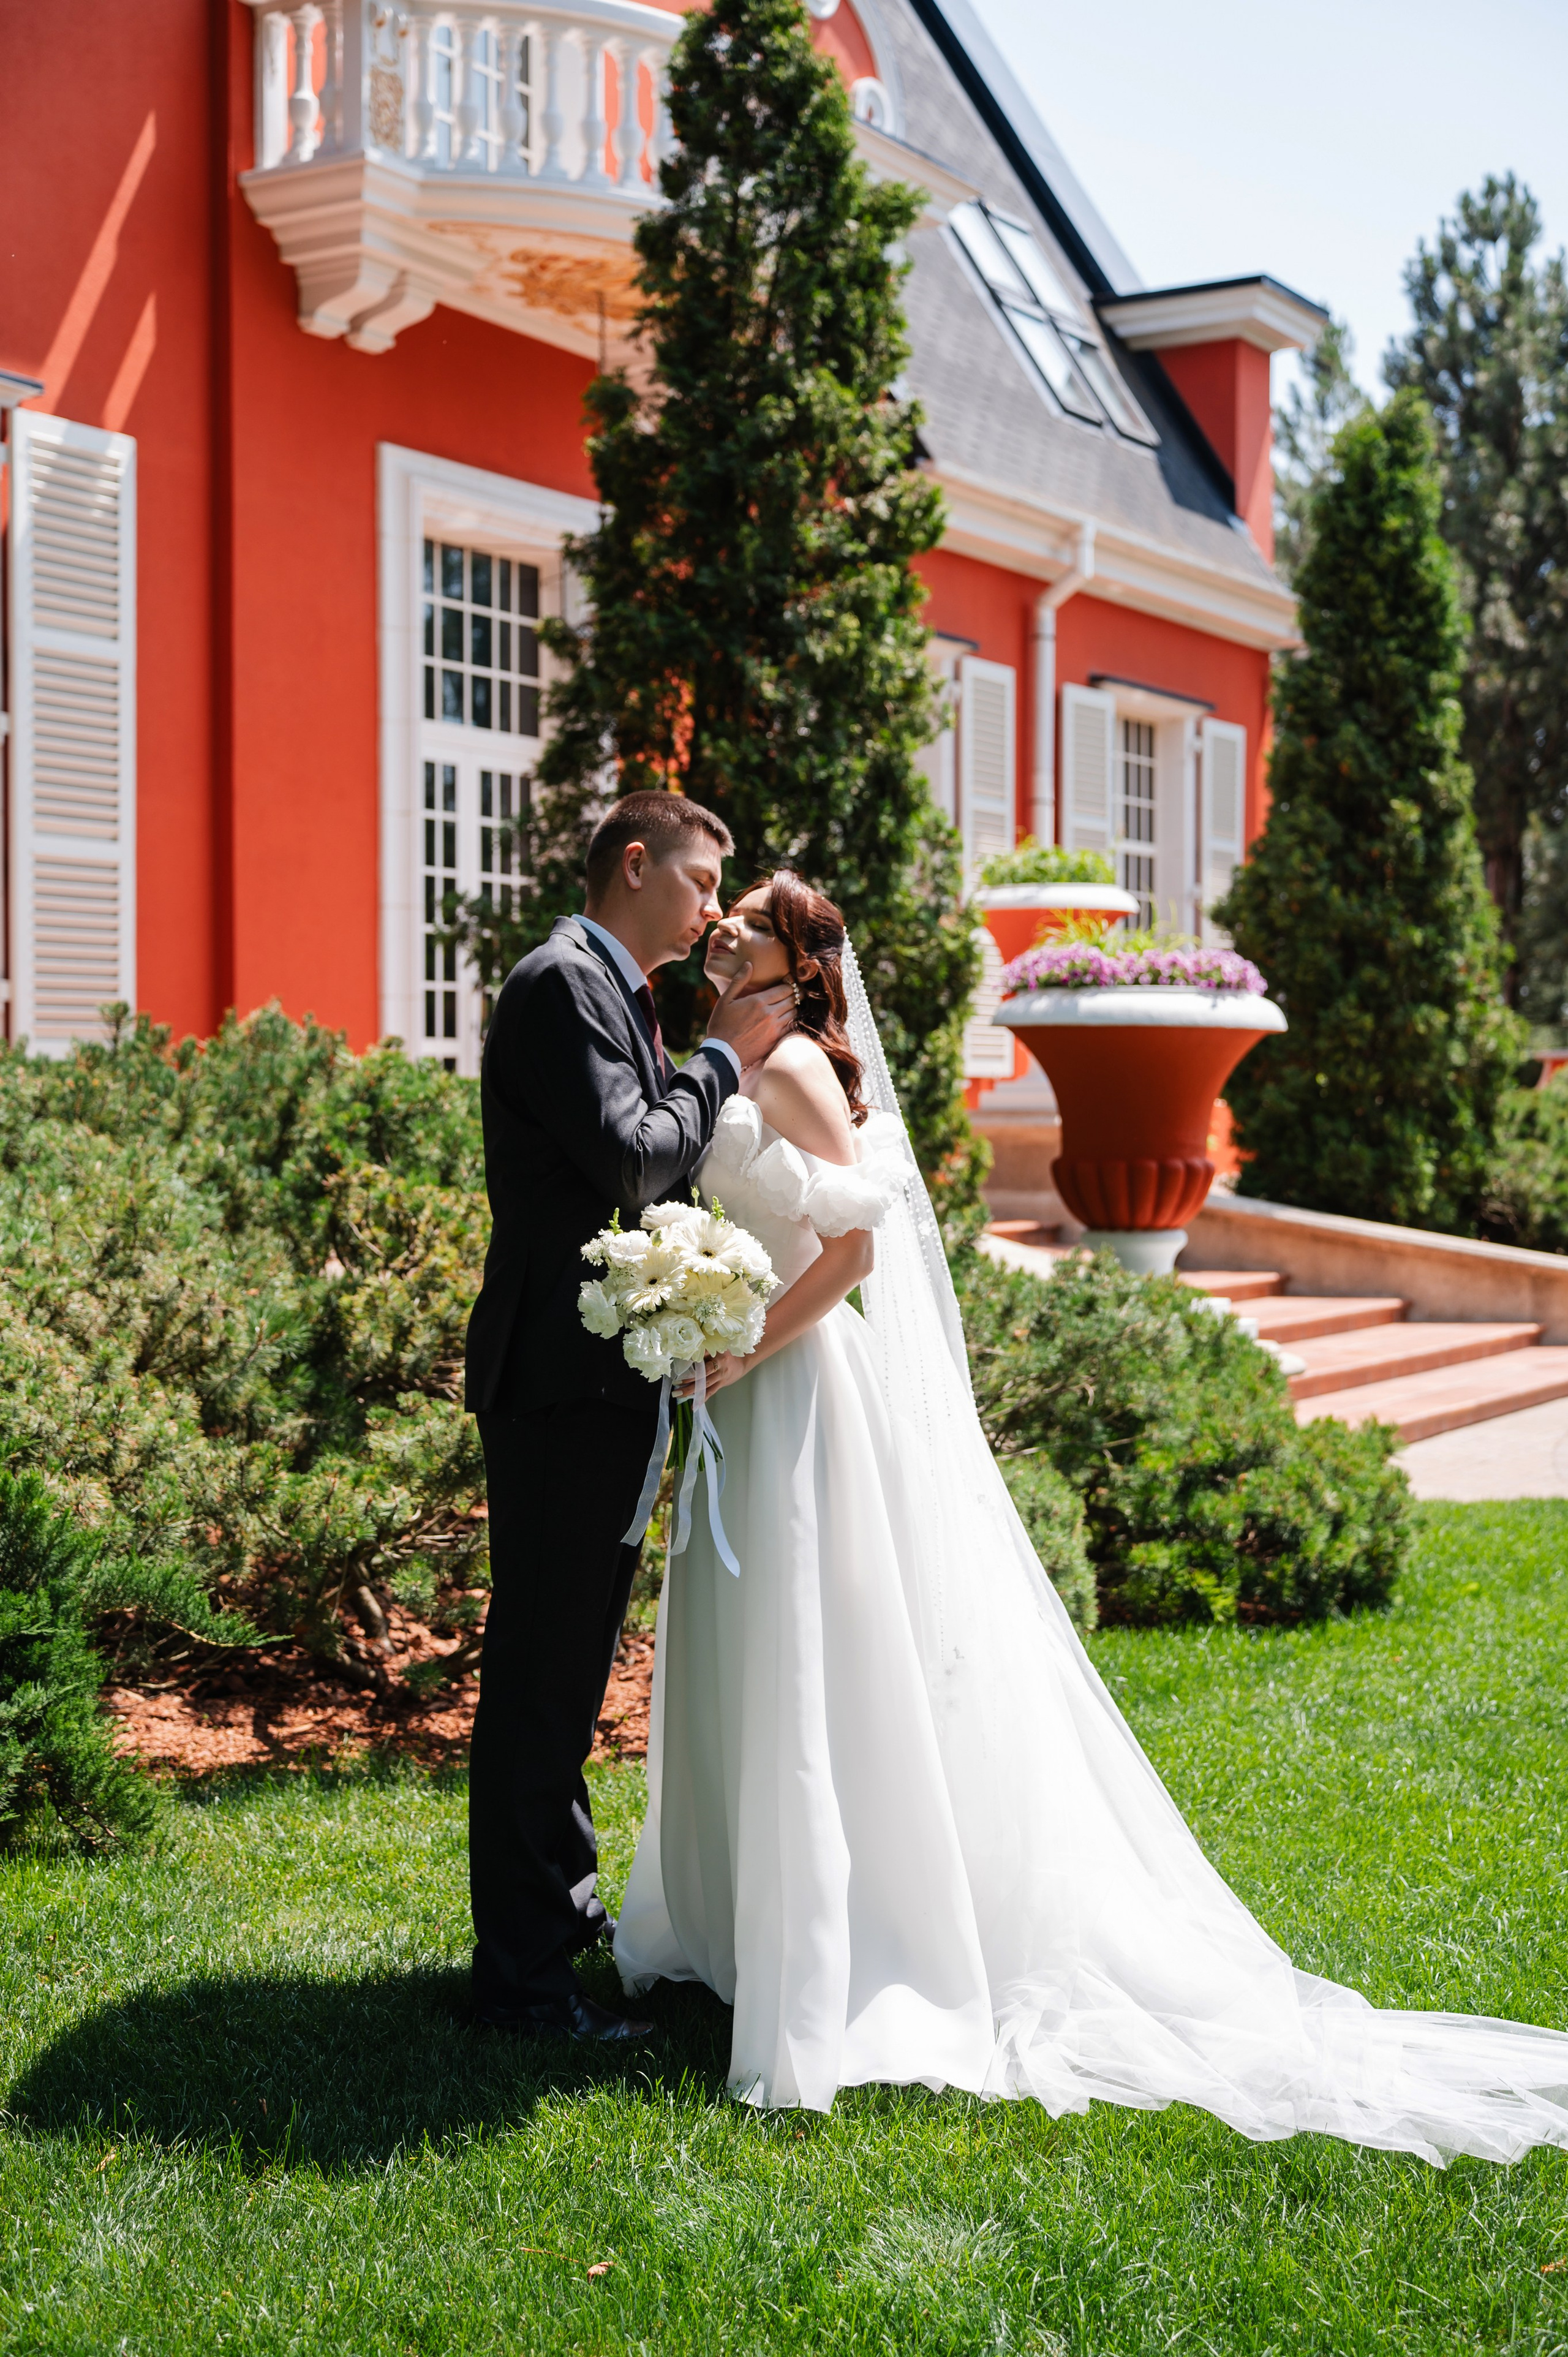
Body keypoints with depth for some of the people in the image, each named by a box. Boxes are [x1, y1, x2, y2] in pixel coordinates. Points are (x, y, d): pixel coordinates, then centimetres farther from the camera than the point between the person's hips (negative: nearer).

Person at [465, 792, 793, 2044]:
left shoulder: (616, 995, 19)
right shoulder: (562, 981, -12)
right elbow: (630, 1160, -21)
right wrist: (724, 1060, -9)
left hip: (604, 1379, 11)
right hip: (562, 1374, -11)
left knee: (573, 1658, 19)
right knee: (541, 1668, -5)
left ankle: (564, 1902, 33)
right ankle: (521, 1967, 2)